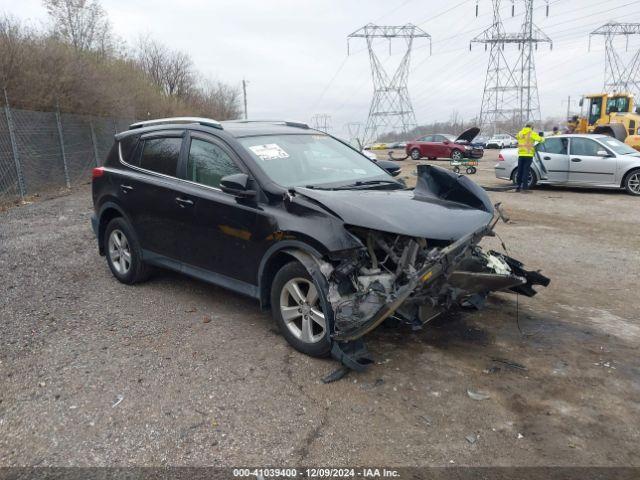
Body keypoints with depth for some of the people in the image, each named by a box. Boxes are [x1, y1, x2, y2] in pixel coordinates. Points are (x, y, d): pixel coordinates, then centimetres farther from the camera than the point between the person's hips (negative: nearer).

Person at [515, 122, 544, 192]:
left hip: (521, 154, 4)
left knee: (520, 171, 10)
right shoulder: (532, 133, -3)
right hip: (528, 154, -4)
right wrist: (543, 138, 16)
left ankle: (518, 187, 14)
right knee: (526, 171, -5)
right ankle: (524, 187, -7)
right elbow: (540, 139, -6)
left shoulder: (520, 133, 10)